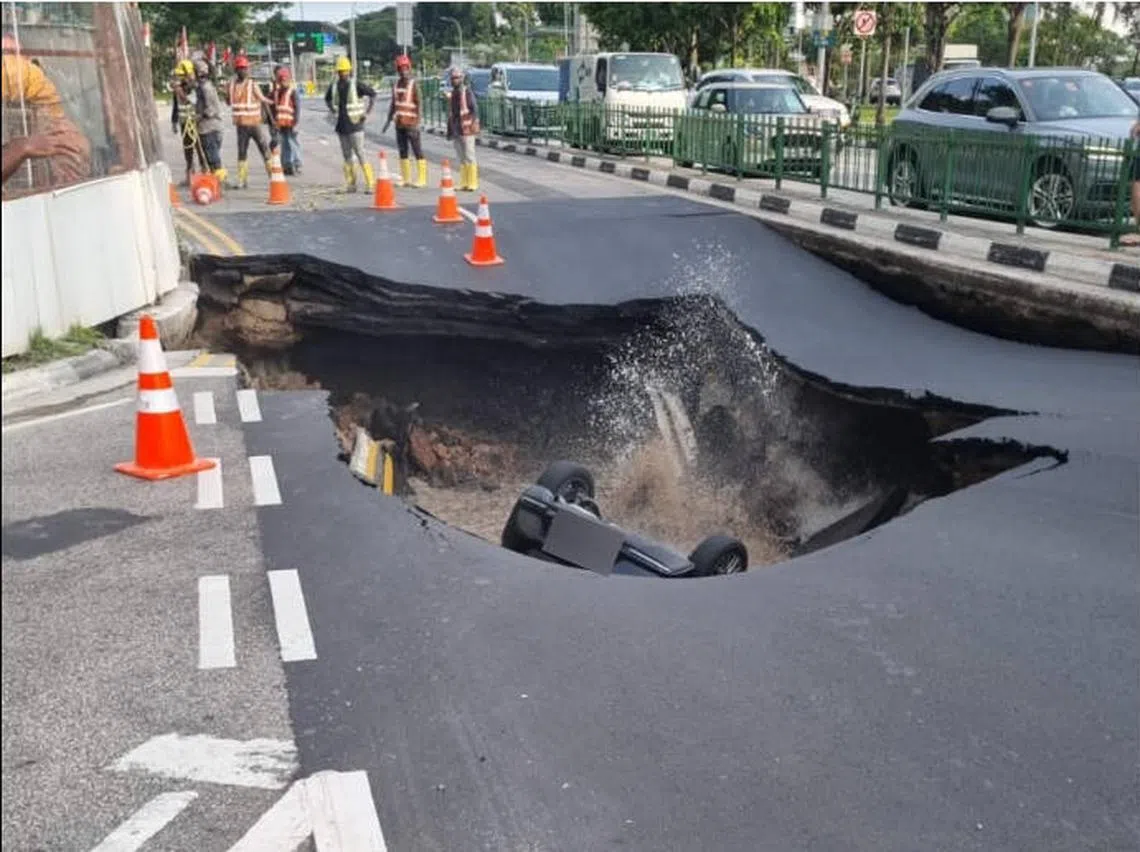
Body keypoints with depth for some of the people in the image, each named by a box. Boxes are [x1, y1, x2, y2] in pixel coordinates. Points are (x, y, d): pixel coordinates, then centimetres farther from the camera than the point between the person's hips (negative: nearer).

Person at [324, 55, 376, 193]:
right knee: (346, 156, 9)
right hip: (341, 126, 6)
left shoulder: (356, 85, -9)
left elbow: (373, 94, -6)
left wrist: (367, 113, -8)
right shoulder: (334, 86, 7)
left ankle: (370, 183, -8)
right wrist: (333, 111, 14)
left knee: (360, 155, -10)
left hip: (355, 126, -6)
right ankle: (351, 184, 16)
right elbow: (327, 99, 27)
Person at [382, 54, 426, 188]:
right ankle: (406, 179, 14)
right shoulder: (396, 85, 12)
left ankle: (422, 179, -3)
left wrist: (417, 123, -19)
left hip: (411, 124, -7)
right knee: (402, 152, 9)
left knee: (417, 151, -5)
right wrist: (389, 120, 16)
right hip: (399, 124, 7)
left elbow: (418, 104, -11)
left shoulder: (414, 84, -6)